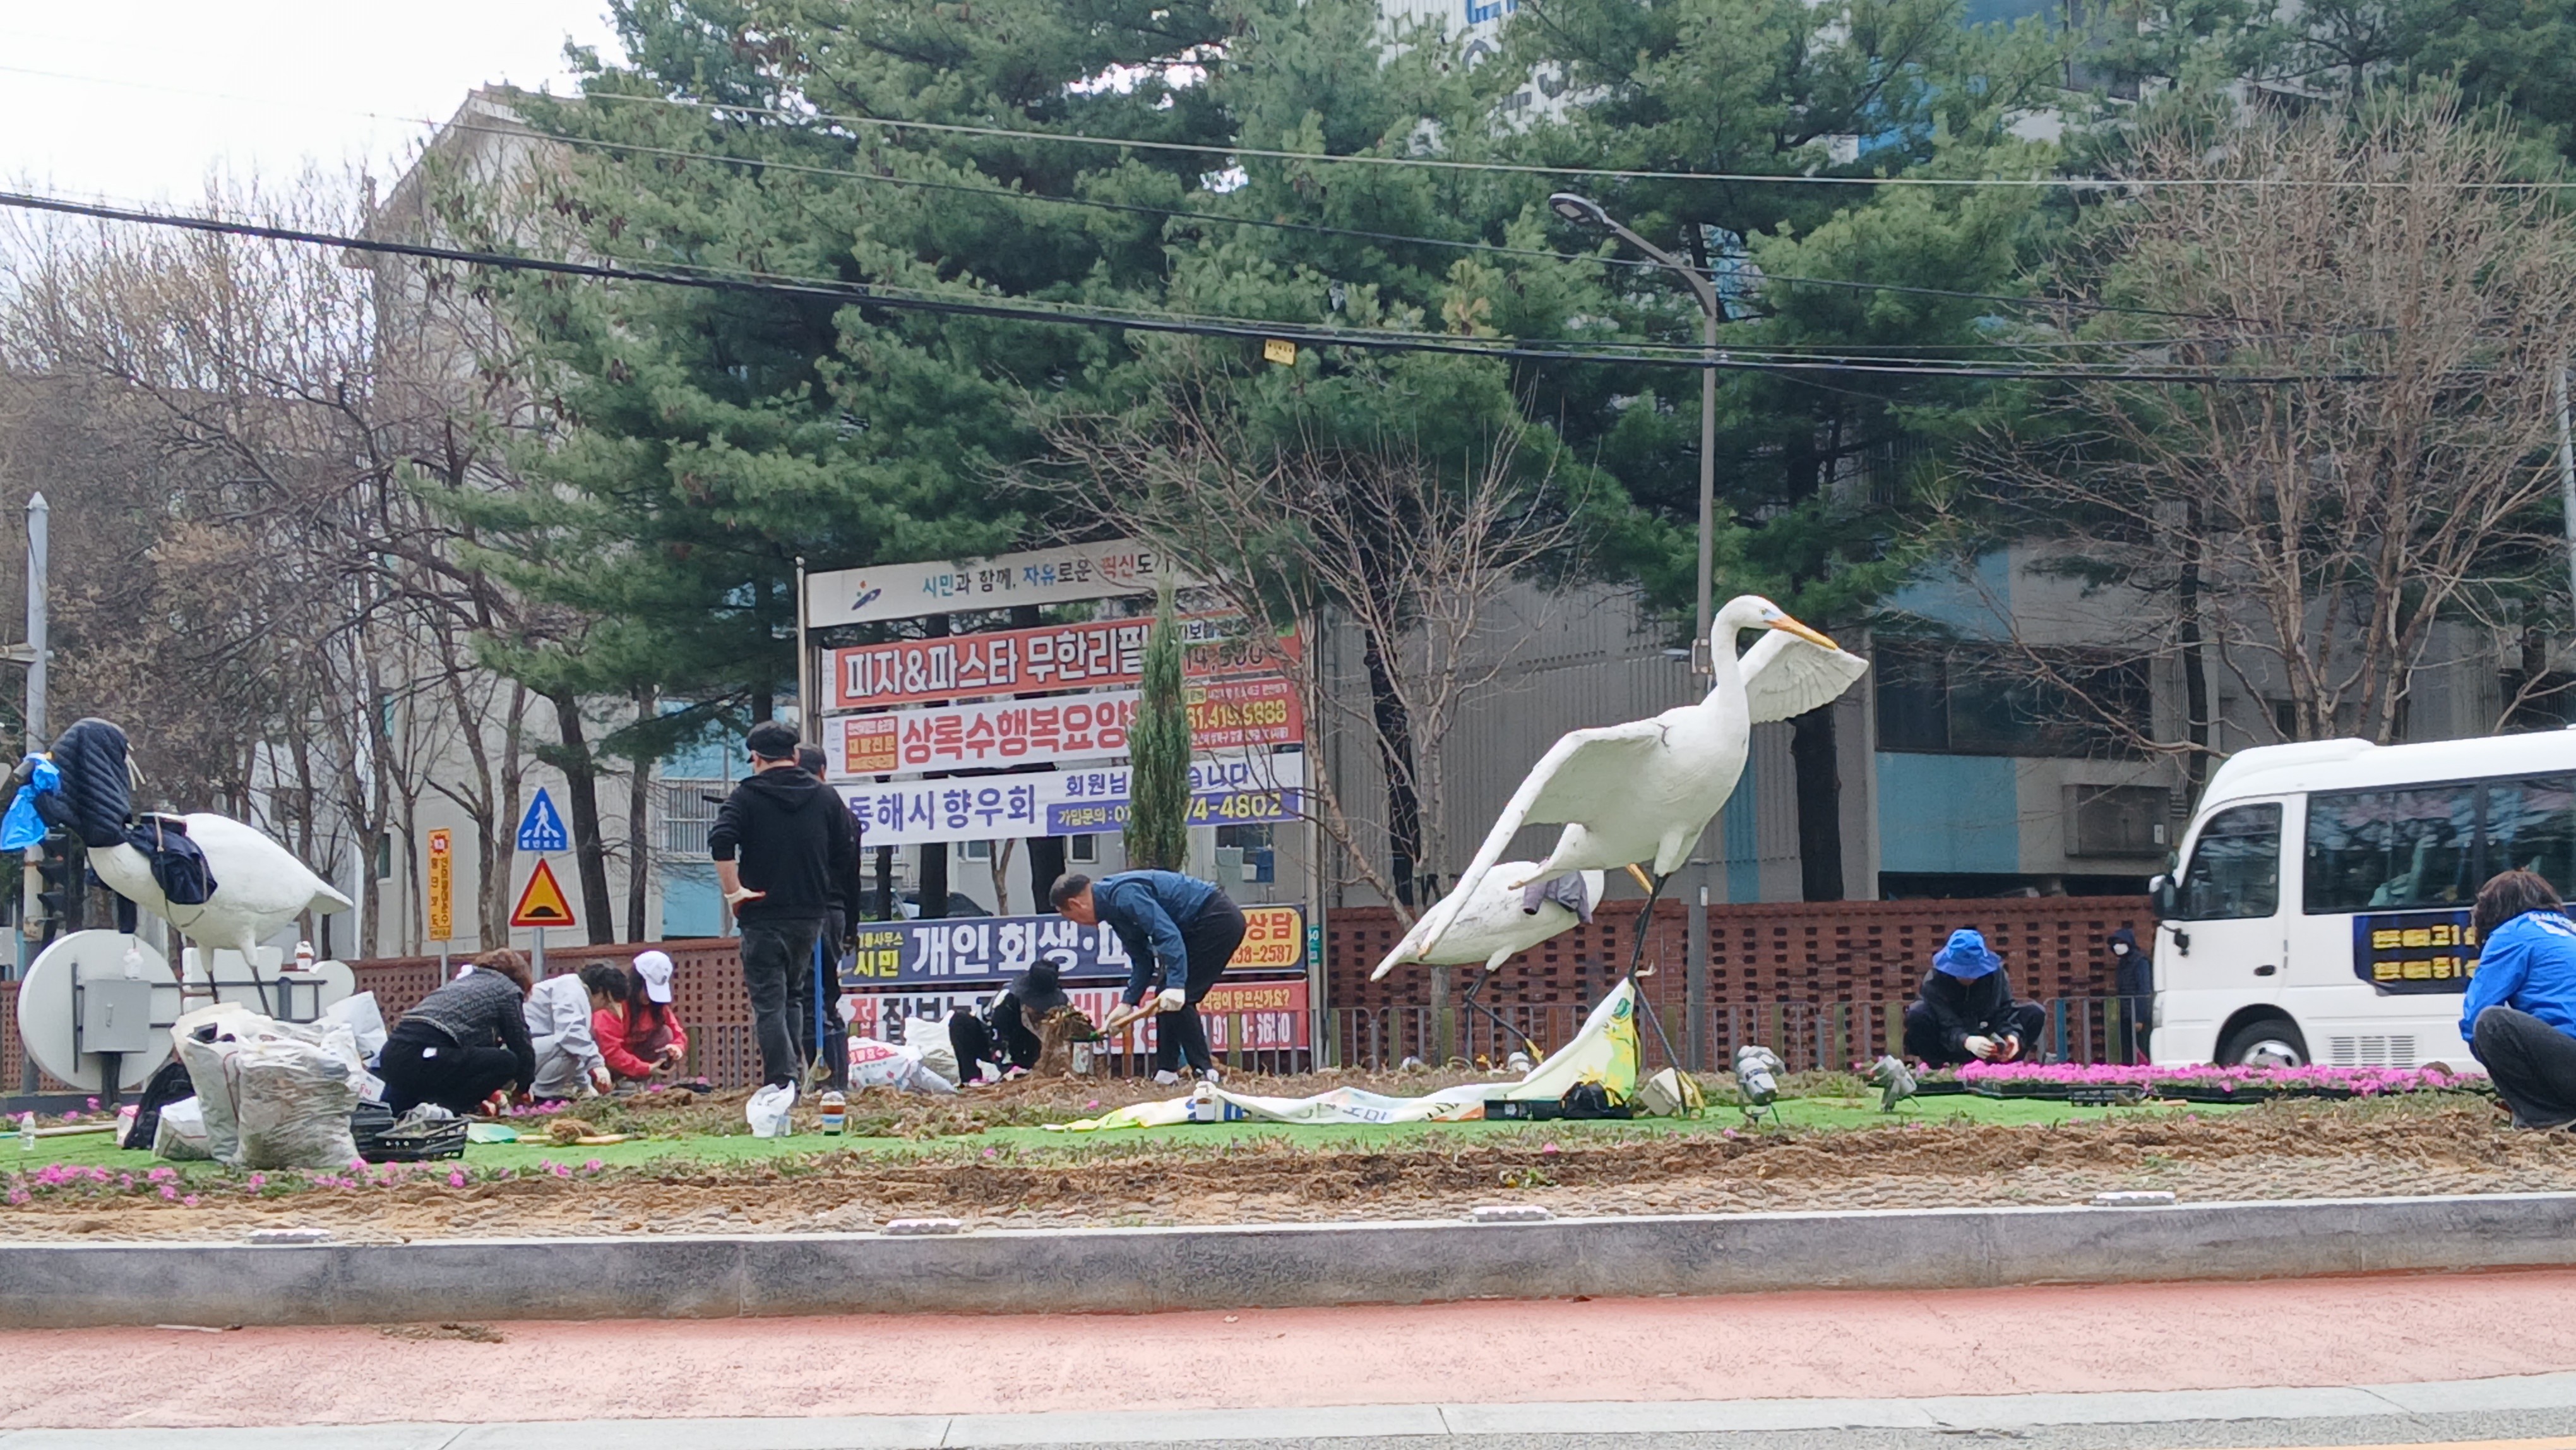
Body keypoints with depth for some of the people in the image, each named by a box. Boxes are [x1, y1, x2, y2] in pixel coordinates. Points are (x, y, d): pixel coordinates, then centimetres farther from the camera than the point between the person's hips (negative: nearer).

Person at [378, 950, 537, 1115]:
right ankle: (448, 1110, -6)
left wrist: (486, 1092, 48)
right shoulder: (507, 989, 12)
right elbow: (522, 1048, 15)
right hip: (424, 1057, -8)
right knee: (507, 1062, 3)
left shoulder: (464, 980, 34)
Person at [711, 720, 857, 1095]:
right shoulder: (826, 797, 8)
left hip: (762, 915, -4)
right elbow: (847, 855, 9)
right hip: (811, 916, 4)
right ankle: (795, 1072, 15)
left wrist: (733, 891, -13)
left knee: (768, 1002, -3)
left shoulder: (747, 796, -4)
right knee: (795, 996, 19)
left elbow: (720, 841, -20)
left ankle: (781, 1081, -12)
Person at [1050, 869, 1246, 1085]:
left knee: (1174, 1000, -11)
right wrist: (1126, 1004, 9)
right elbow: (1143, 960, 16)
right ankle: (1167, 1072, 14)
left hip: (1218, 920, -10)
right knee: (1166, 999, 11)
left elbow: (1168, 934, -28)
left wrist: (1176, 985, -33)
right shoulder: (1116, 906, 13)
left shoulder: (1124, 895, -19)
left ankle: (1204, 1071, -9)